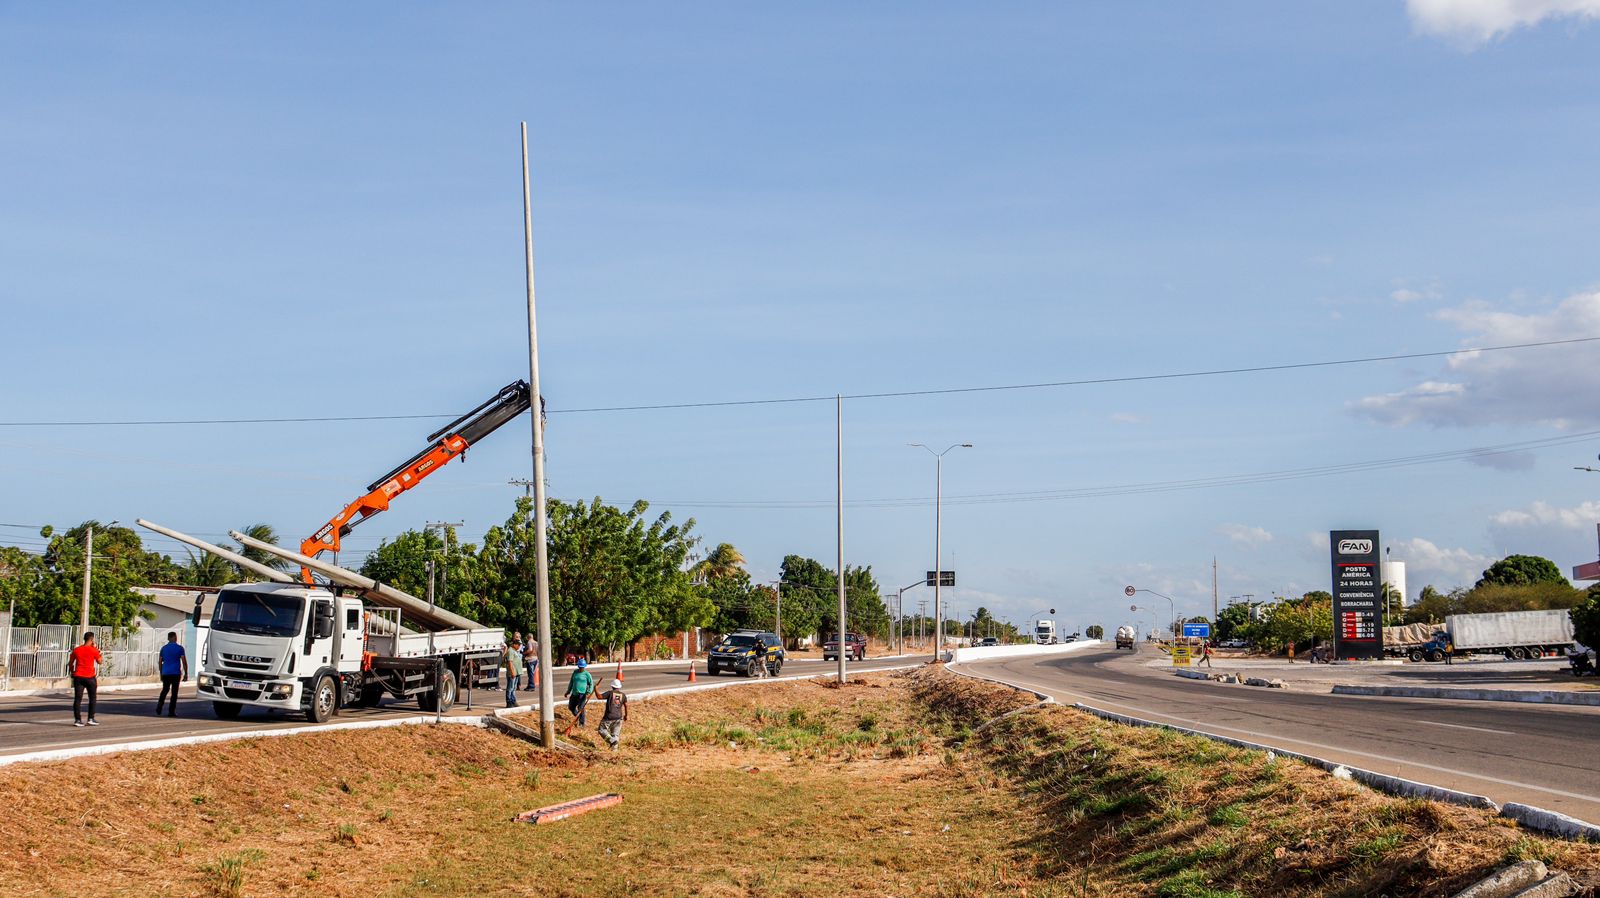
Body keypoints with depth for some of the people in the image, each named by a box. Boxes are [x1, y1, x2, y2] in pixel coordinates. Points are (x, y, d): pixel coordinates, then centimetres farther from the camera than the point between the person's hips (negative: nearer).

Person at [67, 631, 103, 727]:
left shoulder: (76, 650, 7)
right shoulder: (93, 650, -5)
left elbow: (70, 663, 11)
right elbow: (100, 661, 5)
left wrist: (72, 673, 21)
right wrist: (100, 654, 16)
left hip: (78, 677, 3)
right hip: (90, 677, -3)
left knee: (78, 699, 2)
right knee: (92, 698, 11)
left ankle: (77, 720, -3)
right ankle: (91, 719, 9)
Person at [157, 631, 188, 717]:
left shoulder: (163, 648, 8)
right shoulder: (179, 648, -4)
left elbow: (160, 662, 12)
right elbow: (184, 661, -8)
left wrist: (161, 674, 21)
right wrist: (186, 674, -3)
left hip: (165, 673, 3)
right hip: (176, 673, -3)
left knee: (165, 690, 18)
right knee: (174, 692, 2)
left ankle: (159, 706, -3)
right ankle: (171, 711, 1)